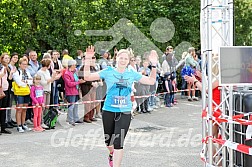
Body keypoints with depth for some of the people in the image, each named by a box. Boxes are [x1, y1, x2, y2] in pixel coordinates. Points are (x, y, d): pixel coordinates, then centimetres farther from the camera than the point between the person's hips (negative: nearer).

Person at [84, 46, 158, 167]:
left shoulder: (132, 74, 4)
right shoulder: (108, 72, -2)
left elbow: (151, 81, 9)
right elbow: (87, 77, -4)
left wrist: (154, 65, -2)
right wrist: (88, 60, -14)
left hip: (124, 113, 0)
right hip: (108, 111, 0)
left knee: (119, 142, -10)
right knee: (109, 140, 16)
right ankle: (112, 153, 51)